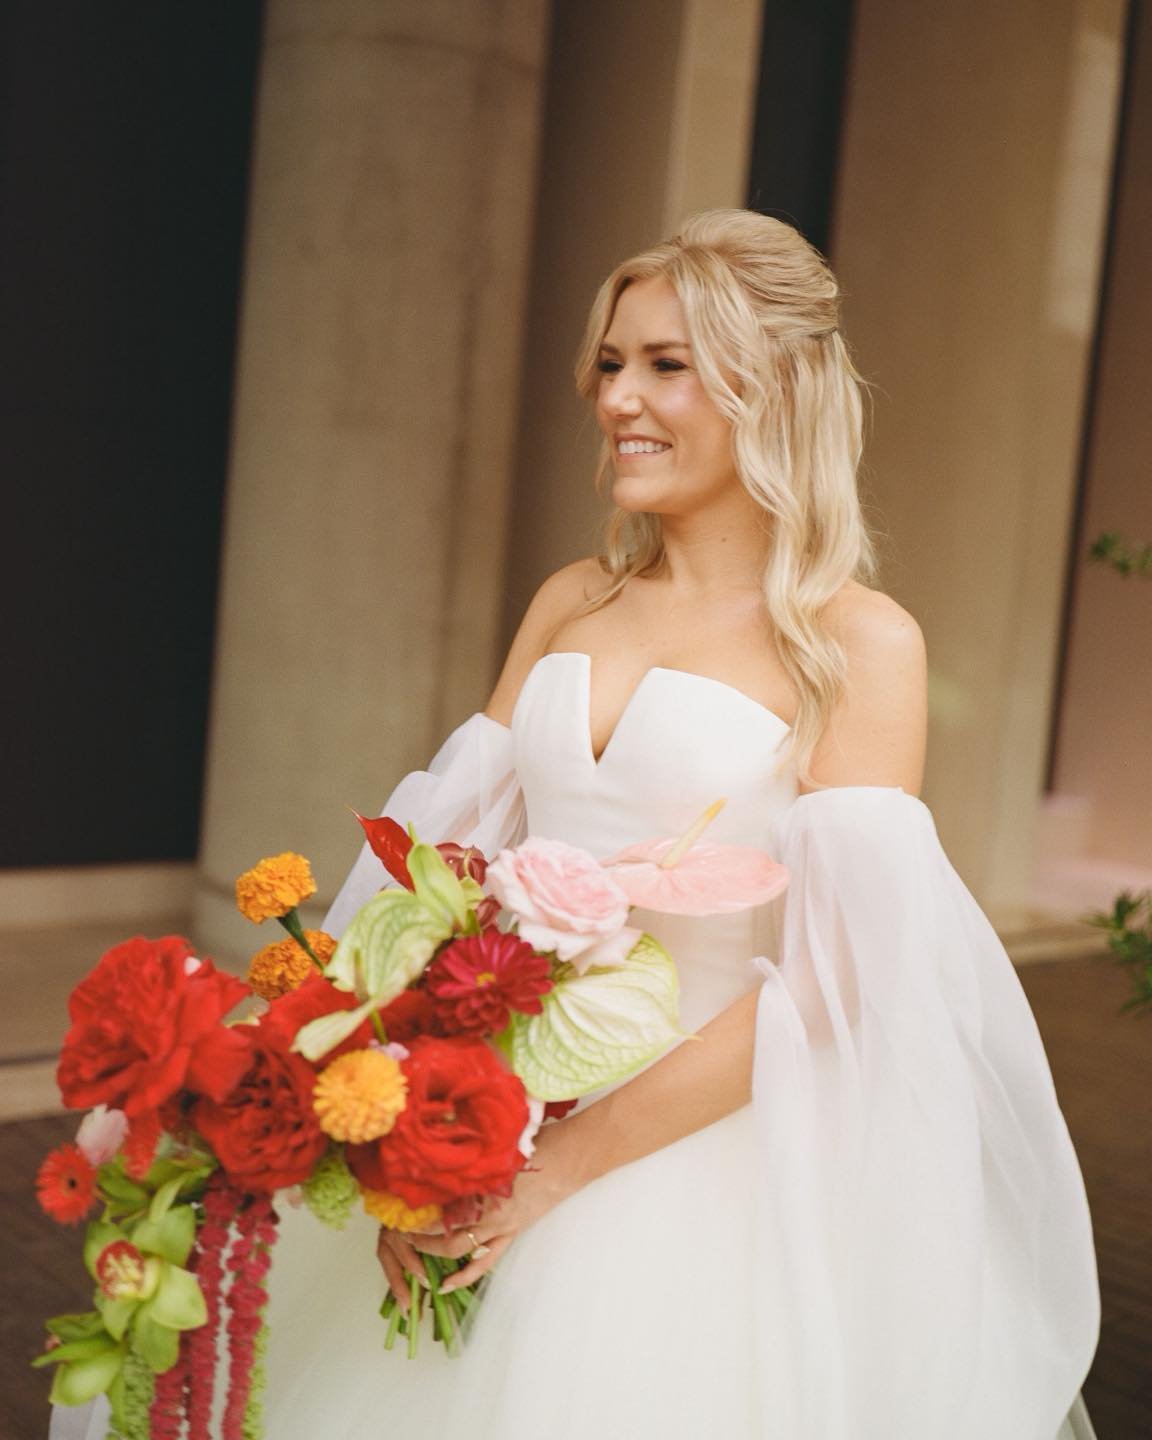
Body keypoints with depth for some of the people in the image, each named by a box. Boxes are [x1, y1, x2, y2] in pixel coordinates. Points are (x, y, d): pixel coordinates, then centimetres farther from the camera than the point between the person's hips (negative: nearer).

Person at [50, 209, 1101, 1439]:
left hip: (707, 1144, -4)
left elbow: (834, 975, -15)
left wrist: (565, 1164, -19)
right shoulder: (569, 603, 6)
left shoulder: (858, 642, -9)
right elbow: (457, 862, 4)